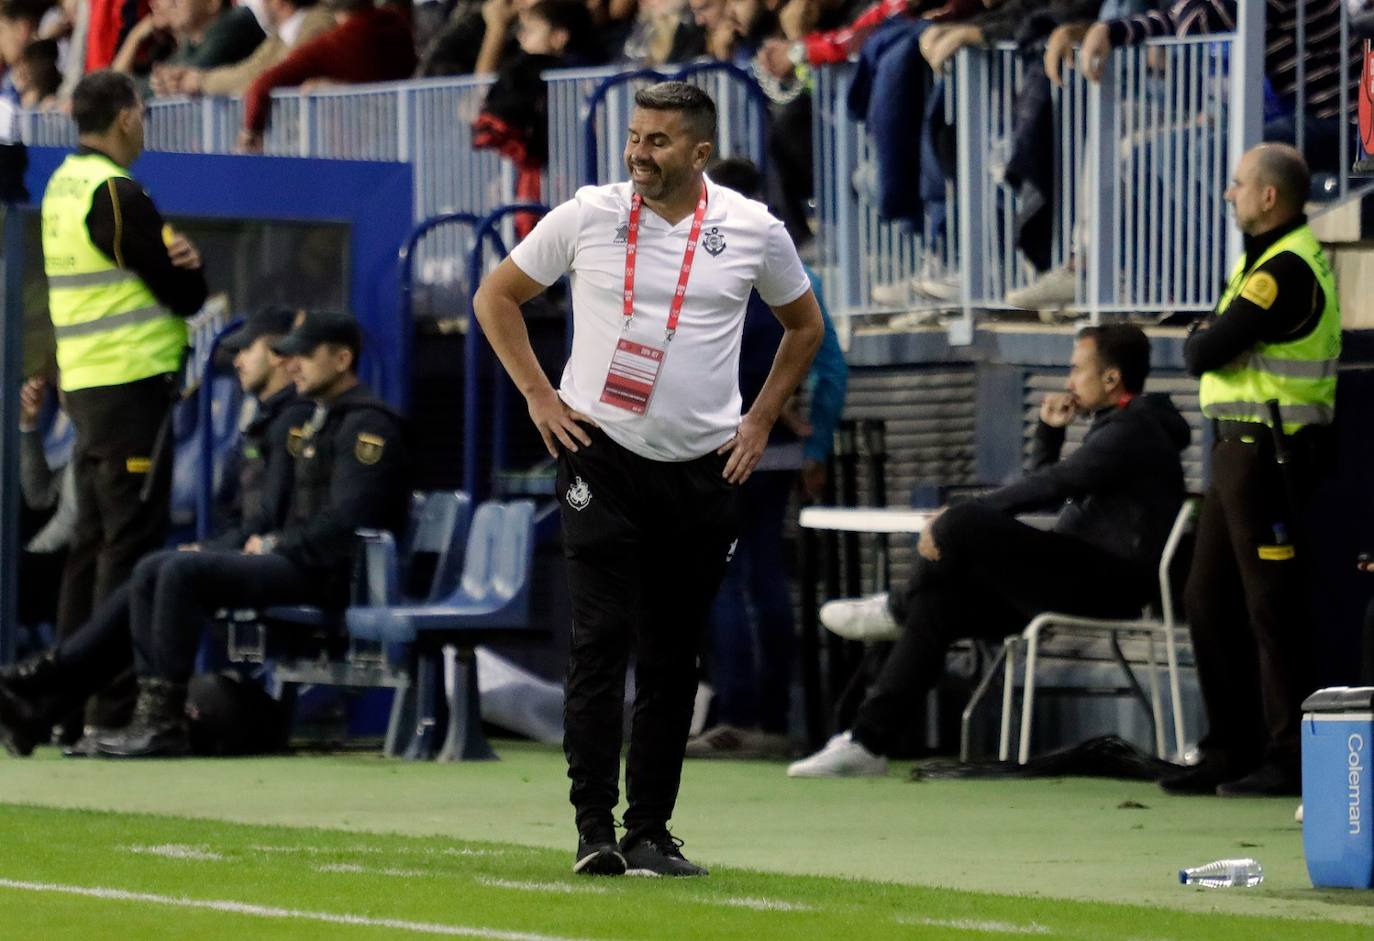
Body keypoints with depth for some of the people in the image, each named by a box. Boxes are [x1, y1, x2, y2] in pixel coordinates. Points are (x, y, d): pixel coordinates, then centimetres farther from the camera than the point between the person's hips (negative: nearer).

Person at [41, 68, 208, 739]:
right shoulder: (115, 194, -15)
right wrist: (191, 266, 9)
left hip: (85, 382, 9)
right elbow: (185, 293, -13)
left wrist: (172, 260, -4)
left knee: (92, 539, 14)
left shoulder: (64, 187, 14)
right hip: (134, 382, -9)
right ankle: (115, 699, -9)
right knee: (132, 540, -8)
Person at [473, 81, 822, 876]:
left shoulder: (754, 230, 1)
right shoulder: (588, 215, -3)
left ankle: (651, 831, 12)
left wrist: (761, 420, 9)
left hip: (703, 470, 2)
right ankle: (595, 829, -10)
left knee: (675, 656, 6)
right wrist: (540, 396, 1)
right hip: (602, 454, -2)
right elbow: (497, 296, 9)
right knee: (603, 639, -10)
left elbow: (804, 324, 17)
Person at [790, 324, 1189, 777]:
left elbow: (1047, 487, -17)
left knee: (963, 525, -25)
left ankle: (897, 611, 2)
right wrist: (1049, 431, 13)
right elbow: (1049, 488, 31)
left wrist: (954, 522, -12)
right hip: (1084, 576, 11)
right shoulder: (1117, 427, 24)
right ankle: (868, 742, -2)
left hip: (1109, 582, -11)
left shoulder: (1130, 432, -10)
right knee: (937, 606, 1)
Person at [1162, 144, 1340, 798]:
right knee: (1210, 600, 12)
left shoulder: (1287, 269, -17)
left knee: (1272, 607, -7)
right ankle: (1230, 750, 17)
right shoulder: (1261, 259, 17)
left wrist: (1208, 343, 0)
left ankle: (1288, 759, -3)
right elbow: (1201, 349, 17)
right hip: (1238, 449, 10)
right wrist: (1211, 342, -3)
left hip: (1272, 454, -10)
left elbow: (1205, 352, -19)